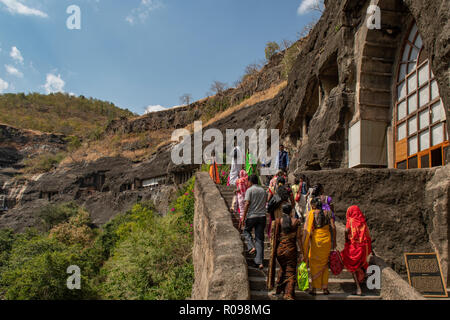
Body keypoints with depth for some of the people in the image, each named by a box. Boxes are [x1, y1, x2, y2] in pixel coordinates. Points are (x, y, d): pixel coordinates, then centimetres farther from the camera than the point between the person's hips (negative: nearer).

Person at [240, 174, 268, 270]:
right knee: (260, 238, 6)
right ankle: (259, 262, 1)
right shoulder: (263, 191, 12)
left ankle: (252, 247, 2)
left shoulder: (249, 190, -6)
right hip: (262, 216, 4)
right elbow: (265, 203, 16)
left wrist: (243, 218, -12)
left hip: (252, 216, -4)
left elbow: (247, 204, -13)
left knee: (246, 231, 24)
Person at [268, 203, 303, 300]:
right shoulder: (296, 221, -4)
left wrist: (273, 251, 6)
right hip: (291, 250, -2)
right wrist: (301, 251, 0)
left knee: (283, 269, 25)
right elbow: (298, 238, -5)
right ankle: (289, 295, 0)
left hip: (280, 249, 2)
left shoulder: (278, 221, -3)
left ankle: (279, 289, 37)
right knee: (290, 272, 7)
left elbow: (275, 238, -2)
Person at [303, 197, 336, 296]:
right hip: (327, 239, 3)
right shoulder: (327, 212, 4)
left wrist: (305, 246, -8)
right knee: (324, 264, 16)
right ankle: (325, 288, 19)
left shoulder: (311, 213, -5)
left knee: (314, 264, 10)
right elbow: (333, 227, 0)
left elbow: (306, 229, -11)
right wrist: (334, 241, 9)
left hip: (316, 240, -3)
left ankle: (314, 288, 10)